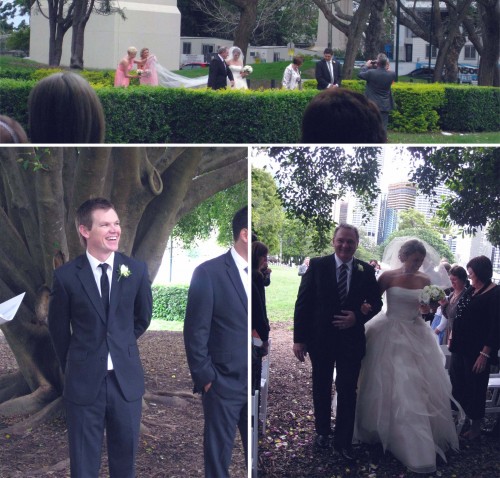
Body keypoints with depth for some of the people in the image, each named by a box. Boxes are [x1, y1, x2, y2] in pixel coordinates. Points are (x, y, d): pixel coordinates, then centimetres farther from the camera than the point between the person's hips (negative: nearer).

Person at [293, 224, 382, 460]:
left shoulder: (366, 271, -2)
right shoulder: (317, 265, -7)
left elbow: (376, 303, 6)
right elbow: (303, 302, -6)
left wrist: (358, 317, -14)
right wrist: (299, 338, -9)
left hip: (351, 340, 0)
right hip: (320, 339, 0)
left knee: (348, 392, 4)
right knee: (321, 388, 16)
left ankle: (343, 441, 16)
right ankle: (323, 430, 36)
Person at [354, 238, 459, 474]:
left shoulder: (425, 280, 1)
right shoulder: (389, 276, -9)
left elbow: (426, 310, 9)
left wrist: (429, 307, -12)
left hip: (417, 335, 4)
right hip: (392, 335, -4)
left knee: (423, 385, 7)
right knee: (395, 387, 0)